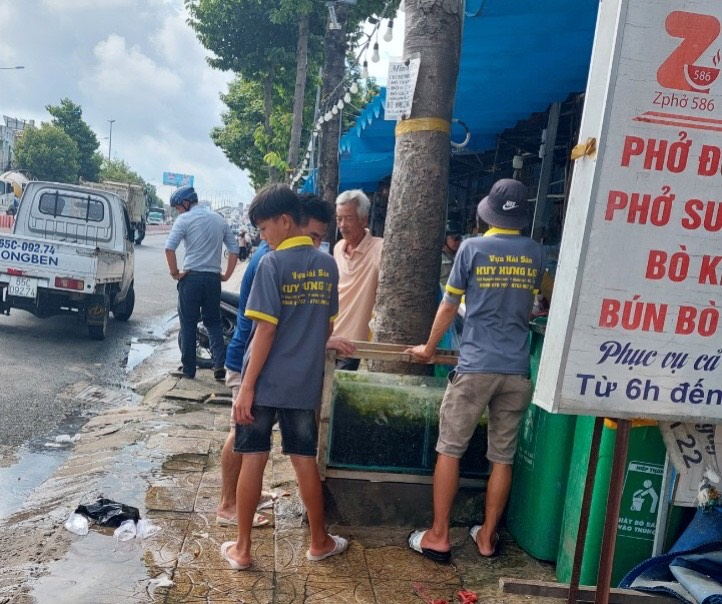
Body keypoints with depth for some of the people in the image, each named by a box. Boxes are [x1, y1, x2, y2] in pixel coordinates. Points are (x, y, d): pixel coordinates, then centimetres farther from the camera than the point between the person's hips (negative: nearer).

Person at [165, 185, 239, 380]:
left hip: (191, 277, -4)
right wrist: (226, 275, 13)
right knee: (213, 322, 14)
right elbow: (234, 249, 11)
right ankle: (219, 364, 0)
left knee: (188, 324, 6)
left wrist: (174, 272, -7)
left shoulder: (184, 219, -5)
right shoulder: (219, 219, 12)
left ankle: (188, 369, 12)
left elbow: (169, 248, -17)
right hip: (213, 278, 4)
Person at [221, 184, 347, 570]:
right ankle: (319, 542, 28)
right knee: (305, 462, 15)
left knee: (253, 460, 6)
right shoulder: (327, 265, 5)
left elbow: (266, 330, -16)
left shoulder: (272, 263, -13)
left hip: (266, 382, -4)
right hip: (305, 383, 5)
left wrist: (247, 386, -12)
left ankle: (242, 549, 17)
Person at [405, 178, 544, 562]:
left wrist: (429, 348, 18)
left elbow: (450, 305, 4)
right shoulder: (536, 254, 7)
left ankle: (438, 537, 10)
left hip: (475, 367, -3)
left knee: (449, 449, 5)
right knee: (503, 455, 11)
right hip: (517, 370, 4)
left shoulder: (472, 248, -2)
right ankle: (487, 536, 21)